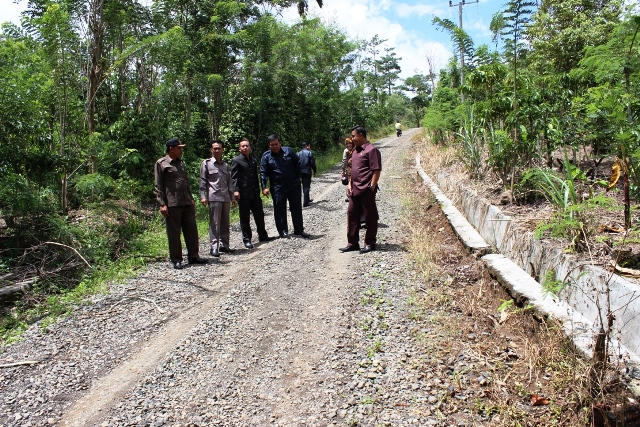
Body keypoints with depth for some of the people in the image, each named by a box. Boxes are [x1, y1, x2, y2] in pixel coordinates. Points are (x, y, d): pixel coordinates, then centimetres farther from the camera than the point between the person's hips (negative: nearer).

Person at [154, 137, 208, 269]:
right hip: (172, 204, -7)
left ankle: (193, 256, 17)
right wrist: (162, 204, -12)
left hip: (187, 203, 7)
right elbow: (158, 186, -6)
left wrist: (191, 199, 19)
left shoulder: (181, 163, 19)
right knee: (174, 233, 0)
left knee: (192, 230, 8)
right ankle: (176, 260, 9)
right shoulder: (161, 163, -2)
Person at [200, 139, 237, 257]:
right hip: (213, 197, -5)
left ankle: (224, 245, 16)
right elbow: (203, 181, 0)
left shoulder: (225, 165, 16)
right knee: (214, 223, -6)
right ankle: (214, 247, -4)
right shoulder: (206, 163, 3)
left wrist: (232, 197, 16)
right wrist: (203, 196, -8)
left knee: (225, 223, 8)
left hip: (226, 197, 5)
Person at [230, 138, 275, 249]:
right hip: (243, 194, -6)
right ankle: (247, 239, 10)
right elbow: (233, 177, -10)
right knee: (245, 218, 2)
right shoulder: (236, 160, -3)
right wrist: (236, 190, -21)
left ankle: (262, 236, 23)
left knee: (259, 215, 10)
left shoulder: (253, 161, 17)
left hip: (255, 193, 6)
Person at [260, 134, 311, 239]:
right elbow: (263, 173, -5)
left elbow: (297, 165, 7)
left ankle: (299, 230, 20)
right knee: (280, 210, 3)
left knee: (297, 208, 8)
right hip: (277, 188, -1)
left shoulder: (289, 151, 0)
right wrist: (264, 187, -15)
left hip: (294, 186, 2)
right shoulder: (266, 156, -3)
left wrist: (297, 179, 4)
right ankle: (283, 231, 15)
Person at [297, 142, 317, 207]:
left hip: (300, 172, 5)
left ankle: (307, 199, 32)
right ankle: (305, 203, -7)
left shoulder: (298, 153, 6)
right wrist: (314, 171, 1)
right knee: (306, 187, -2)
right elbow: (312, 163, -9)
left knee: (304, 186, 18)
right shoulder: (309, 153, -6)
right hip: (307, 172, -5)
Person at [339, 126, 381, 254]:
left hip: (366, 190, -9)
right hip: (354, 190, 9)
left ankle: (370, 243, 13)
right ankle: (352, 243, 20)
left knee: (370, 217, 3)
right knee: (352, 215, 11)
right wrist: (349, 184, 14)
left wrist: (372, 187, -18)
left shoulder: (371, 150, -10)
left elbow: (376, 171, -15)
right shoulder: (356, 151, 17)